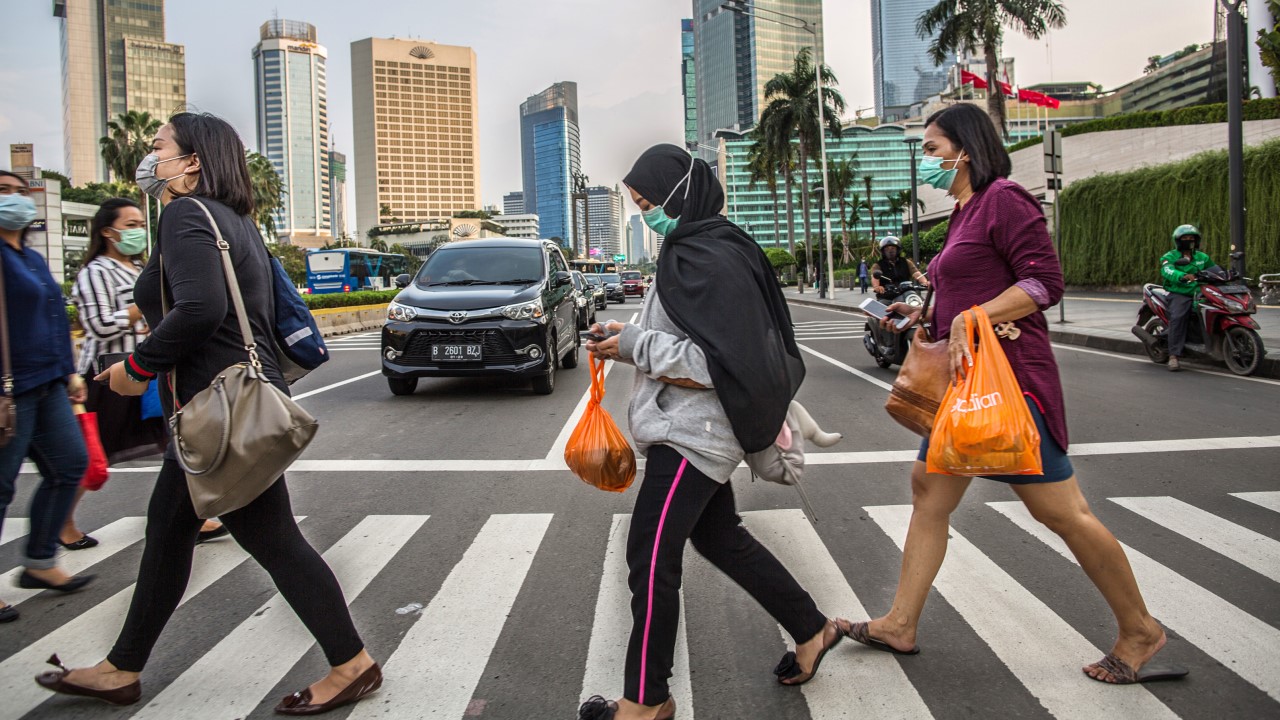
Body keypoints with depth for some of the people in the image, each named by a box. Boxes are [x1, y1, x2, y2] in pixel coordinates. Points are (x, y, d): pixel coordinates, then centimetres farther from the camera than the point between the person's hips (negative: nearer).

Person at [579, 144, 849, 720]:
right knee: (718, 537, 20)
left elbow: (722, 358, -24)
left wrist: (636, 346, -20)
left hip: (693, 431, -11)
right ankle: (812, 630, 34)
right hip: (692, 428, 11)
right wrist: (630, 334, 11)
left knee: (650, 555, -4)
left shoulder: (711, 258, -19)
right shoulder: (692, 247, 13)